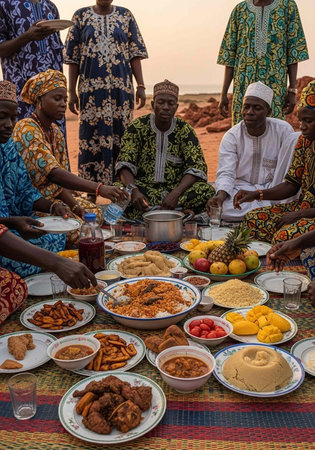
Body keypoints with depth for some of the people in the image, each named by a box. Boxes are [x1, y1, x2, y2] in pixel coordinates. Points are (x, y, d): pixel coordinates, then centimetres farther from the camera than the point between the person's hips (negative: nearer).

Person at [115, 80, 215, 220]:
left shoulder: (184, 130, -1)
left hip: (176, 187, 1)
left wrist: (176, 193, -26)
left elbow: (197, 167, -8)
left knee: (207, 191, -27)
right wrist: (134, 191, -30)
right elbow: (125, 164, -9)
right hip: (144, 187, 0)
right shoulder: (137, 127, -1)